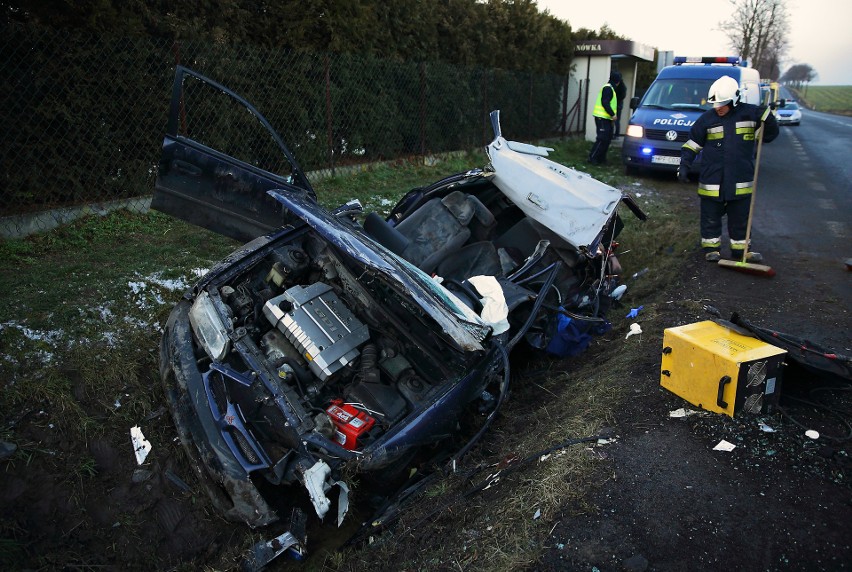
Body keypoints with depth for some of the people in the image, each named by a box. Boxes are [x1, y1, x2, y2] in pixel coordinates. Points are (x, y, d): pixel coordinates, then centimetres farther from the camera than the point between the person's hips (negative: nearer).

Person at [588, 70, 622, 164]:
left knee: (607, 138, 11)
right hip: (602, 118, -10)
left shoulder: (610, 88, 21)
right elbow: (605, 103, -21)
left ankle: (601, 158, 15)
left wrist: (612, 117, 19)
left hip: (606, 118, 10)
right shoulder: (608, 88, -12)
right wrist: (612, 114, -19)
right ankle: (592, 157, -9)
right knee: (602, 139, -12)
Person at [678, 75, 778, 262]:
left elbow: (770, 134, 4)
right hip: (712, 180, -1)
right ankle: (711, 247, 21)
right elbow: (692, 144, 4)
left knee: (740, 217, 12)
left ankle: (741, 249, 24)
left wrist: (767, 115, -12)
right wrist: (684, 166, -3)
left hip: (740, 179, 1)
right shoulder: (707, 118, -2)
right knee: (711, 217, 8)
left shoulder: (750, 113, -1)